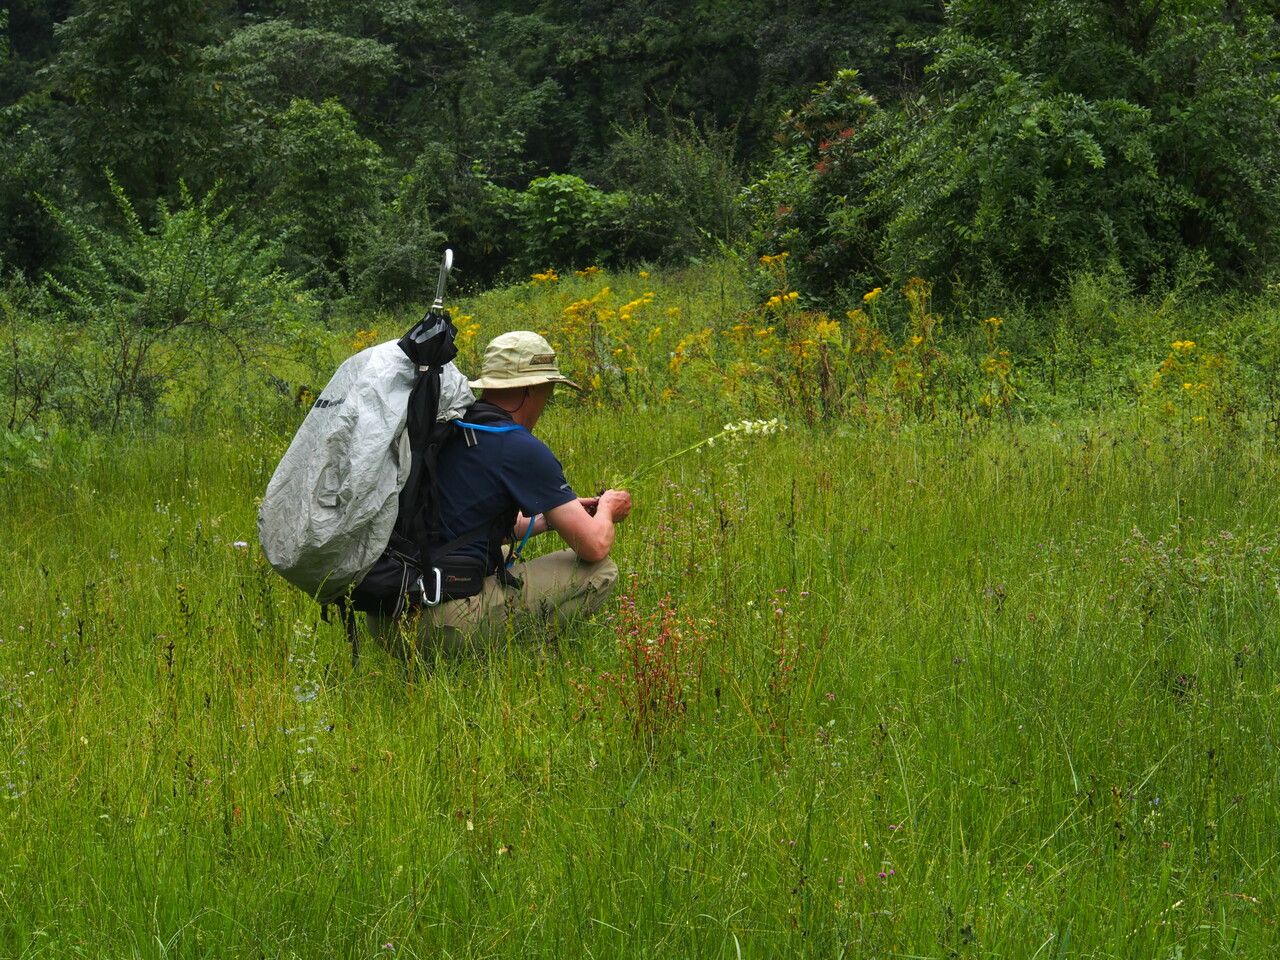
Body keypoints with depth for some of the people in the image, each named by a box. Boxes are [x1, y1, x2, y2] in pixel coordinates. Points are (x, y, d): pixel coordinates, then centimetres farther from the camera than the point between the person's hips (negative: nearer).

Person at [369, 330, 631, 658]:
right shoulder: (523, 450, -9)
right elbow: (594, 546, -5)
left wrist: (554, 516, 34)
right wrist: (606, 511, 17)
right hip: (447, 626, -8)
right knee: (600, 572, 3)